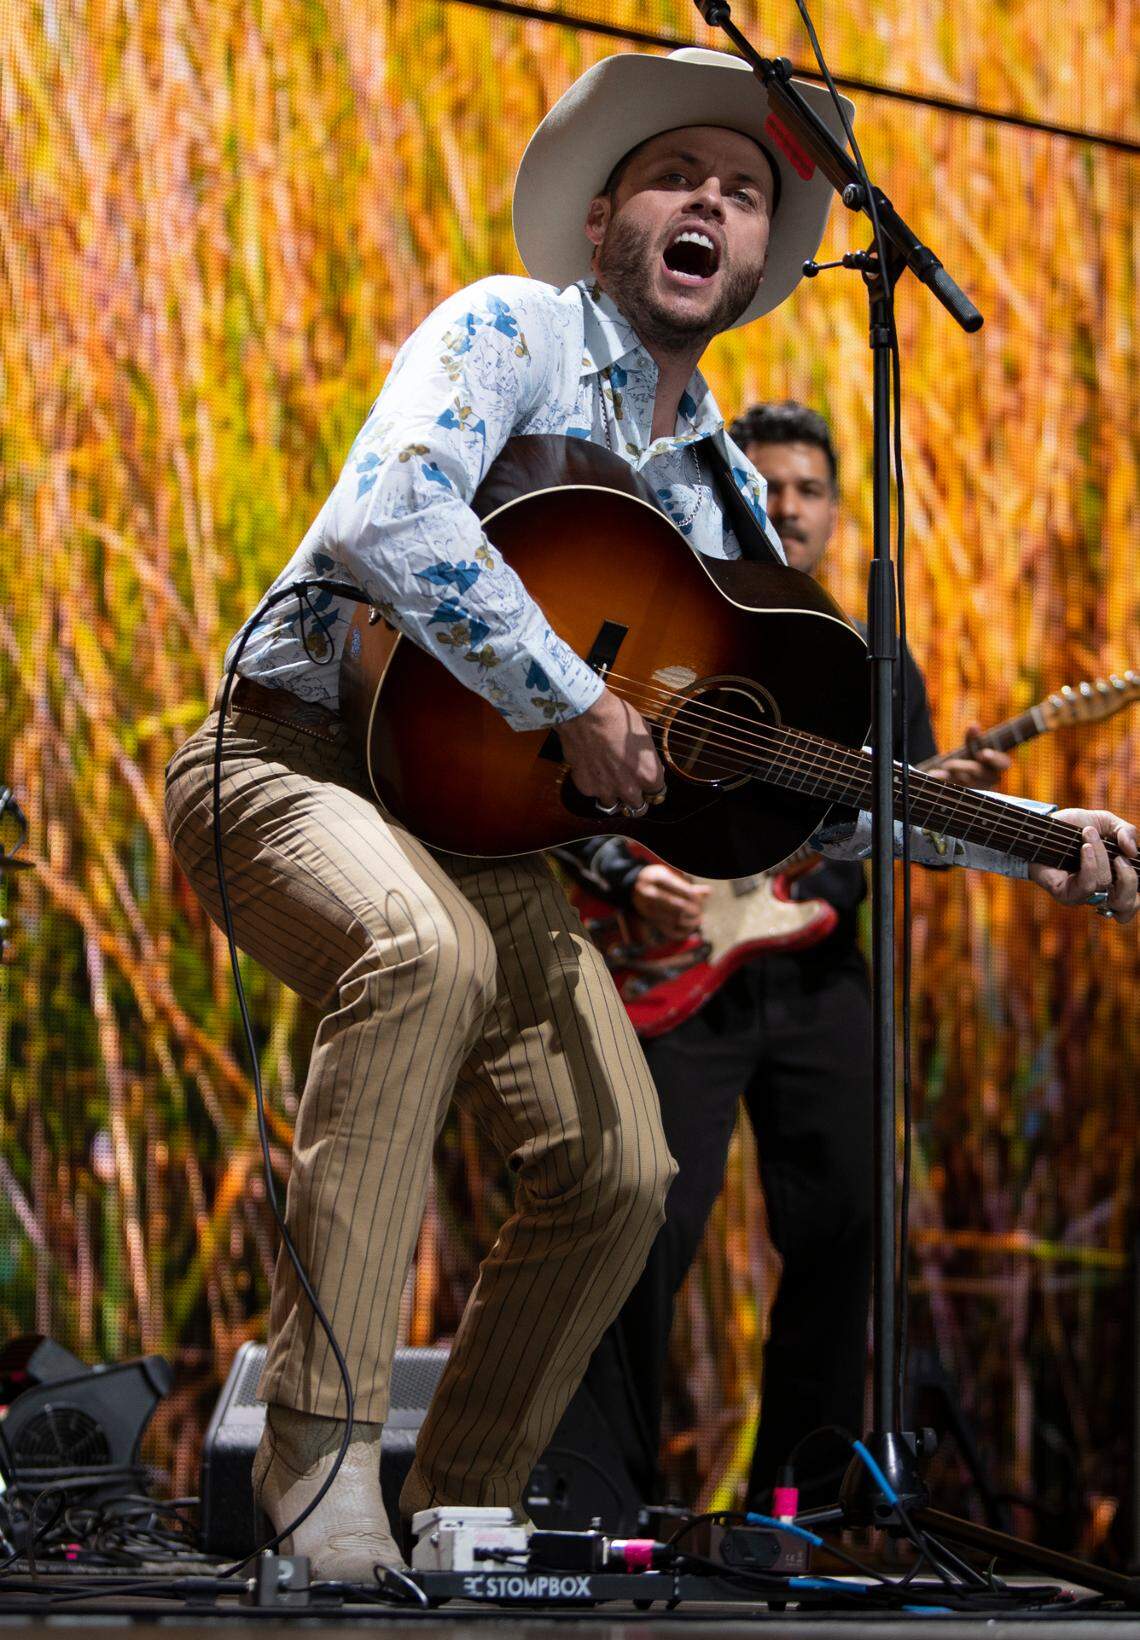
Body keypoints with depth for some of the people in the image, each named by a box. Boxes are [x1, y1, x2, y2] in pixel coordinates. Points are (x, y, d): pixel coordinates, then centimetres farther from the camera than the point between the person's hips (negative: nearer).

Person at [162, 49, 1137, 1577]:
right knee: (431, 950, -38)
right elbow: (386, 520, -28)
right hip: (290, 762, -8)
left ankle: (457, 1518, 13)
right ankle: (314, 1447, -37)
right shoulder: (513, 331, -8)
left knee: (619, 1169, -5)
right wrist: (575, 703, -27)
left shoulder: (725, 491, 13)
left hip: (486, 833, 8)